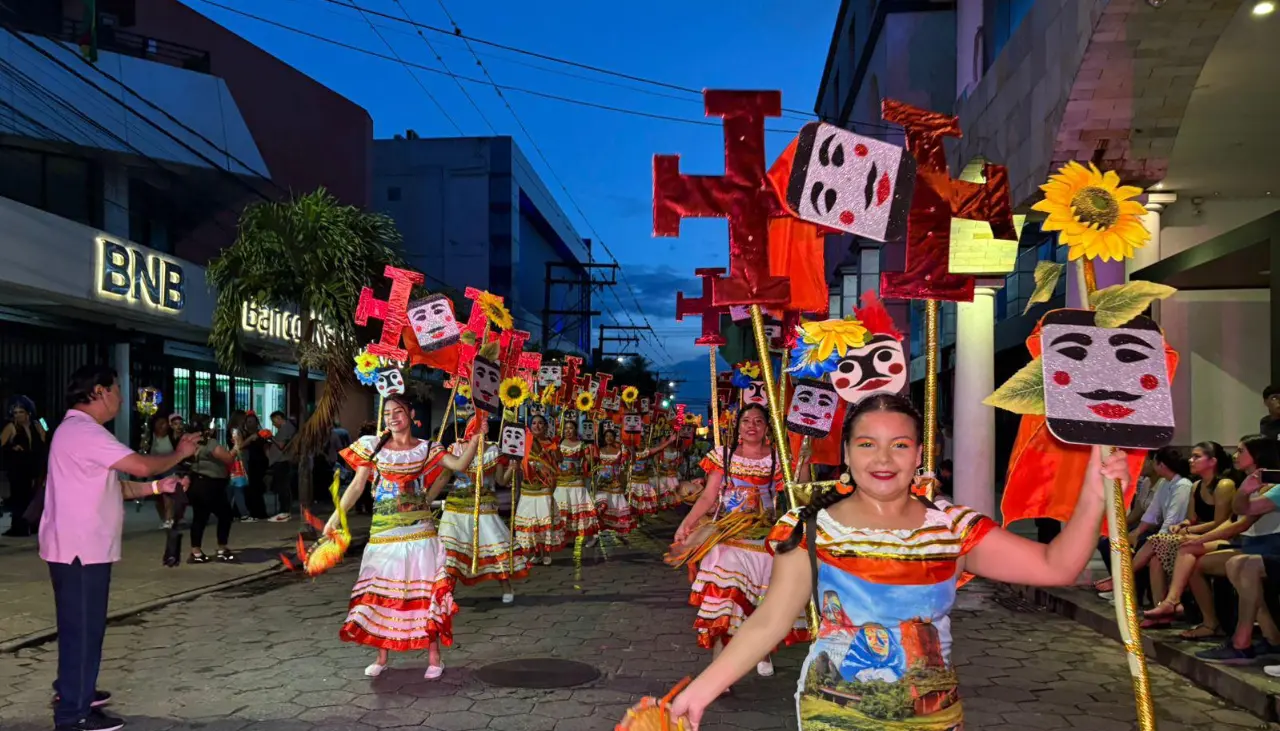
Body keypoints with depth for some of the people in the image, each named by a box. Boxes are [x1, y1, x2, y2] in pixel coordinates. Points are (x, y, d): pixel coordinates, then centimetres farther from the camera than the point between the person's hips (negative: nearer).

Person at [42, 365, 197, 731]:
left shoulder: (80, 430, 17)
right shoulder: (82, 430, -18)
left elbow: (110, 488, 17)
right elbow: (140, 465, -23)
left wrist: (158, 486, 7)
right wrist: (179, 453, -6)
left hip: (82, 547, 11)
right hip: (81, 549, -11)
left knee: (81, 626, 20)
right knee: (82, 627, -4)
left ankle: (73, 692, 32)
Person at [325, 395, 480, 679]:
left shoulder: (426, 449, 1)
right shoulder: (373, 446, 3)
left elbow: (460, 464, -10)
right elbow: (357, 485, 1)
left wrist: (476, 437, -23)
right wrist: (336, 516, -8)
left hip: (419, 532, -1)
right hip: (383, 532, 2)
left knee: (425, 591, 1)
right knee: (380, 592, 7)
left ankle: (434, 657, 11)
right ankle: (382, 656, 20)